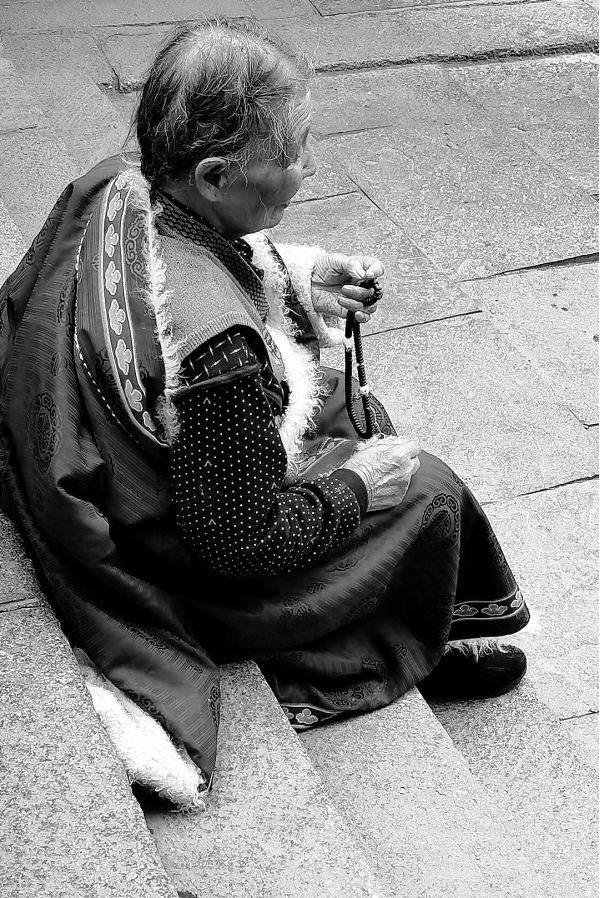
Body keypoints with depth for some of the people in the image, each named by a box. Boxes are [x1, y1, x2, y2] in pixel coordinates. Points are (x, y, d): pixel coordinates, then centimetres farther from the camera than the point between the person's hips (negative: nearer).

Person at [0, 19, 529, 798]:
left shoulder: (114, 184, -16)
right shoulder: (217, 352, -41)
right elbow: (243, 542, -27)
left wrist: (296, 277, -1)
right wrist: (357, 484, -11)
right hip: (186, 578, -8)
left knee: (353, 407, 21)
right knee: (427, 488, 5)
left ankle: (422, 637, 39)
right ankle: (398, 659, 35)